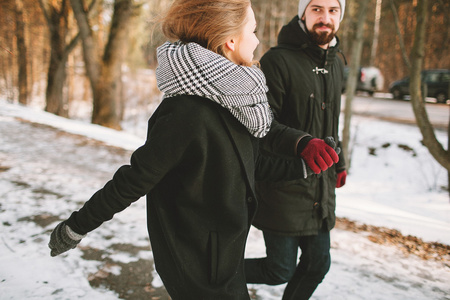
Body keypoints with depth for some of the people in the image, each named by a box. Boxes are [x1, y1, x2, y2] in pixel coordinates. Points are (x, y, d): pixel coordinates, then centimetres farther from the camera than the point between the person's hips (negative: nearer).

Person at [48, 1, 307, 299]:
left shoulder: (229, 99, -1)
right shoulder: (190, 114, -29)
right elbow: (134, 179, -21)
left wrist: (300, 167, 13)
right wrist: (74, 228, -12)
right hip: (197, 270, -8)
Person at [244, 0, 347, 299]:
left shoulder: (336, 63, 12)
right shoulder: (278, 60, -13)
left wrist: (338, 162, 23)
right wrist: (302, 143, -36)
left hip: (320, 187, 7)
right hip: (281, 187, -7)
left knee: (318, 264, 13)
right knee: (280, 270, 1)